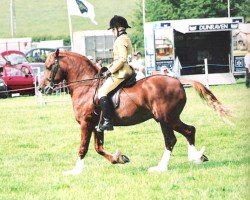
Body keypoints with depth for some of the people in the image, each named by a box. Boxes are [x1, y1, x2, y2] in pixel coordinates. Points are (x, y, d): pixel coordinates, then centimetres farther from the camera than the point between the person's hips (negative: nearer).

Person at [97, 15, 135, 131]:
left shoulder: (121, 40, -13)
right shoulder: (126, 38, 19)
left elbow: (122, 59, -23)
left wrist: (110, 71, -17)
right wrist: (109, 68, 18)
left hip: (121, 73, -11)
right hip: (127, 71, 11)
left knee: (102, 92, -15)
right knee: (103, 91, 22)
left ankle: (108, 122, -22)